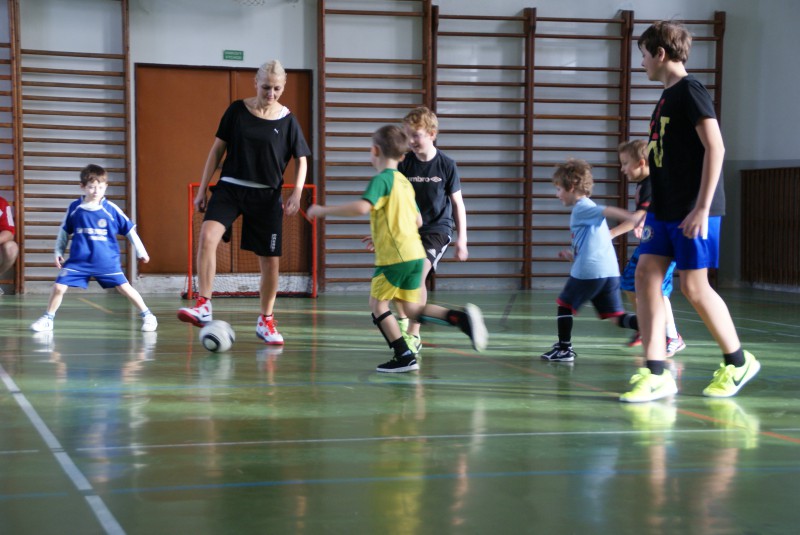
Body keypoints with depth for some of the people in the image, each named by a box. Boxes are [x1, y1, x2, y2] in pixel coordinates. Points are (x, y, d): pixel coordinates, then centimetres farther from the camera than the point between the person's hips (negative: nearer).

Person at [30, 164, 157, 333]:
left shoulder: (111, 209, -8)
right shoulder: (74, 208, -2)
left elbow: (130, 229, 3)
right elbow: (64, 231, 14)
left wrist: (141, 251, 7)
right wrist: (59, 252, 14)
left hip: (107, 261, -1)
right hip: (78, 260, 2)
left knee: (124, 287, -3)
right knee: (58, 287, -4)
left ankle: (147, 316, 12)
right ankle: (48, 319, 16)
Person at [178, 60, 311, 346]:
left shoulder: (287, 120, -1)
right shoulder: (237, 110, -1)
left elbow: (301, 160, 6)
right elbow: (218, 149, 5)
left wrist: (297, 193, -10)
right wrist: (203, 189, 3)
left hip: (267, 196, 1)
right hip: (230, 188, 0)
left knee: (270, 260, 4)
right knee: (207, 236, -26)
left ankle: (266, 321, 24)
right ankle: (203, 306, -22)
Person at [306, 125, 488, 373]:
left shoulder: (381, 179, -9)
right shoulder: (404, 182, 18)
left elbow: (362, 206, -27)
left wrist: (324, 210, -19)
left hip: (395, 256, -8)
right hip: (415, 252, 8)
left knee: (377, 303, 5)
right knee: (412, 309, 13)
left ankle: (405, 356, 0)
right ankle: (462, 317, -5)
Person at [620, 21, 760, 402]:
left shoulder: (690, 91, -11)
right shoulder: (667, 96, 16)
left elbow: (715, 148, -19)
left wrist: (702, 207, -22)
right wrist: (653, 208, 21)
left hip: (692, 211, -9)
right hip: (664, 210, 9)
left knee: (693, 286, -3)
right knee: (646, 276, 0)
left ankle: (738, 362, 16)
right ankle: (656, 374, 1)